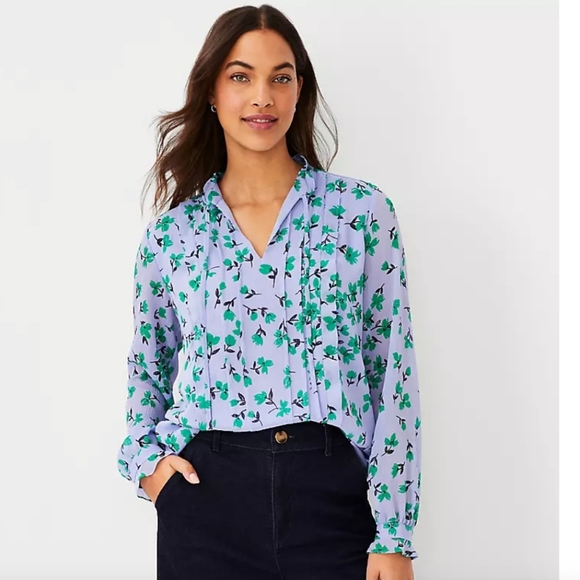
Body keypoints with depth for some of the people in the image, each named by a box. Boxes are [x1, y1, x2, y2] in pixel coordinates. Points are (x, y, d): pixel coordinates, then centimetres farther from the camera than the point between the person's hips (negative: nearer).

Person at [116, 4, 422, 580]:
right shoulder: (170, 234, 5)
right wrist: (144, 459, 3)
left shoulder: (363, 211, -1)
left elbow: (395, 377, -3)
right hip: (206, 496, 2)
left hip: (331, 494, -1)